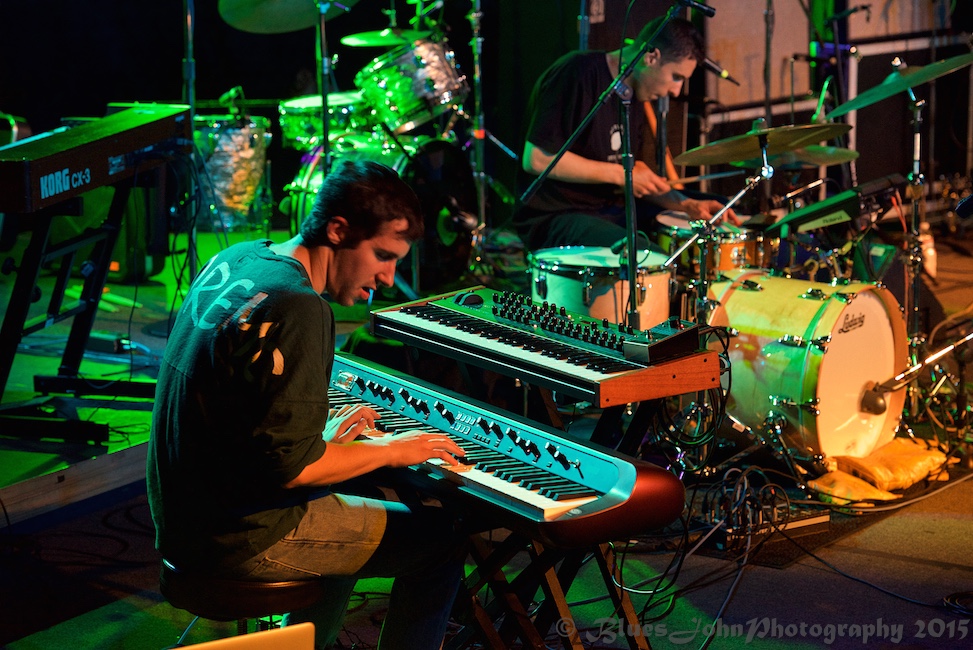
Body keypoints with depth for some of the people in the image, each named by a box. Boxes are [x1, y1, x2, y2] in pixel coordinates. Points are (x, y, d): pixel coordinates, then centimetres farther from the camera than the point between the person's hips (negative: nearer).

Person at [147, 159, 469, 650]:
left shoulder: (236, 260, 4)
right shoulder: (298, 311, -25)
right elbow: (291, 467, -25)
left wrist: (322, 432, 12)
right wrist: (388, 451, -11)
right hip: (243, 540, -9)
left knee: (353, 506, 33)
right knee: (442, 538, 0)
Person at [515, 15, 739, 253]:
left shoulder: (634, 97, 12)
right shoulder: (579, 73, -16)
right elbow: (535, 159, -22)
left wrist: (685, 204, 0)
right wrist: (619, 173, -18)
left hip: (606, 209, 9)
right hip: (552, 216, -9)